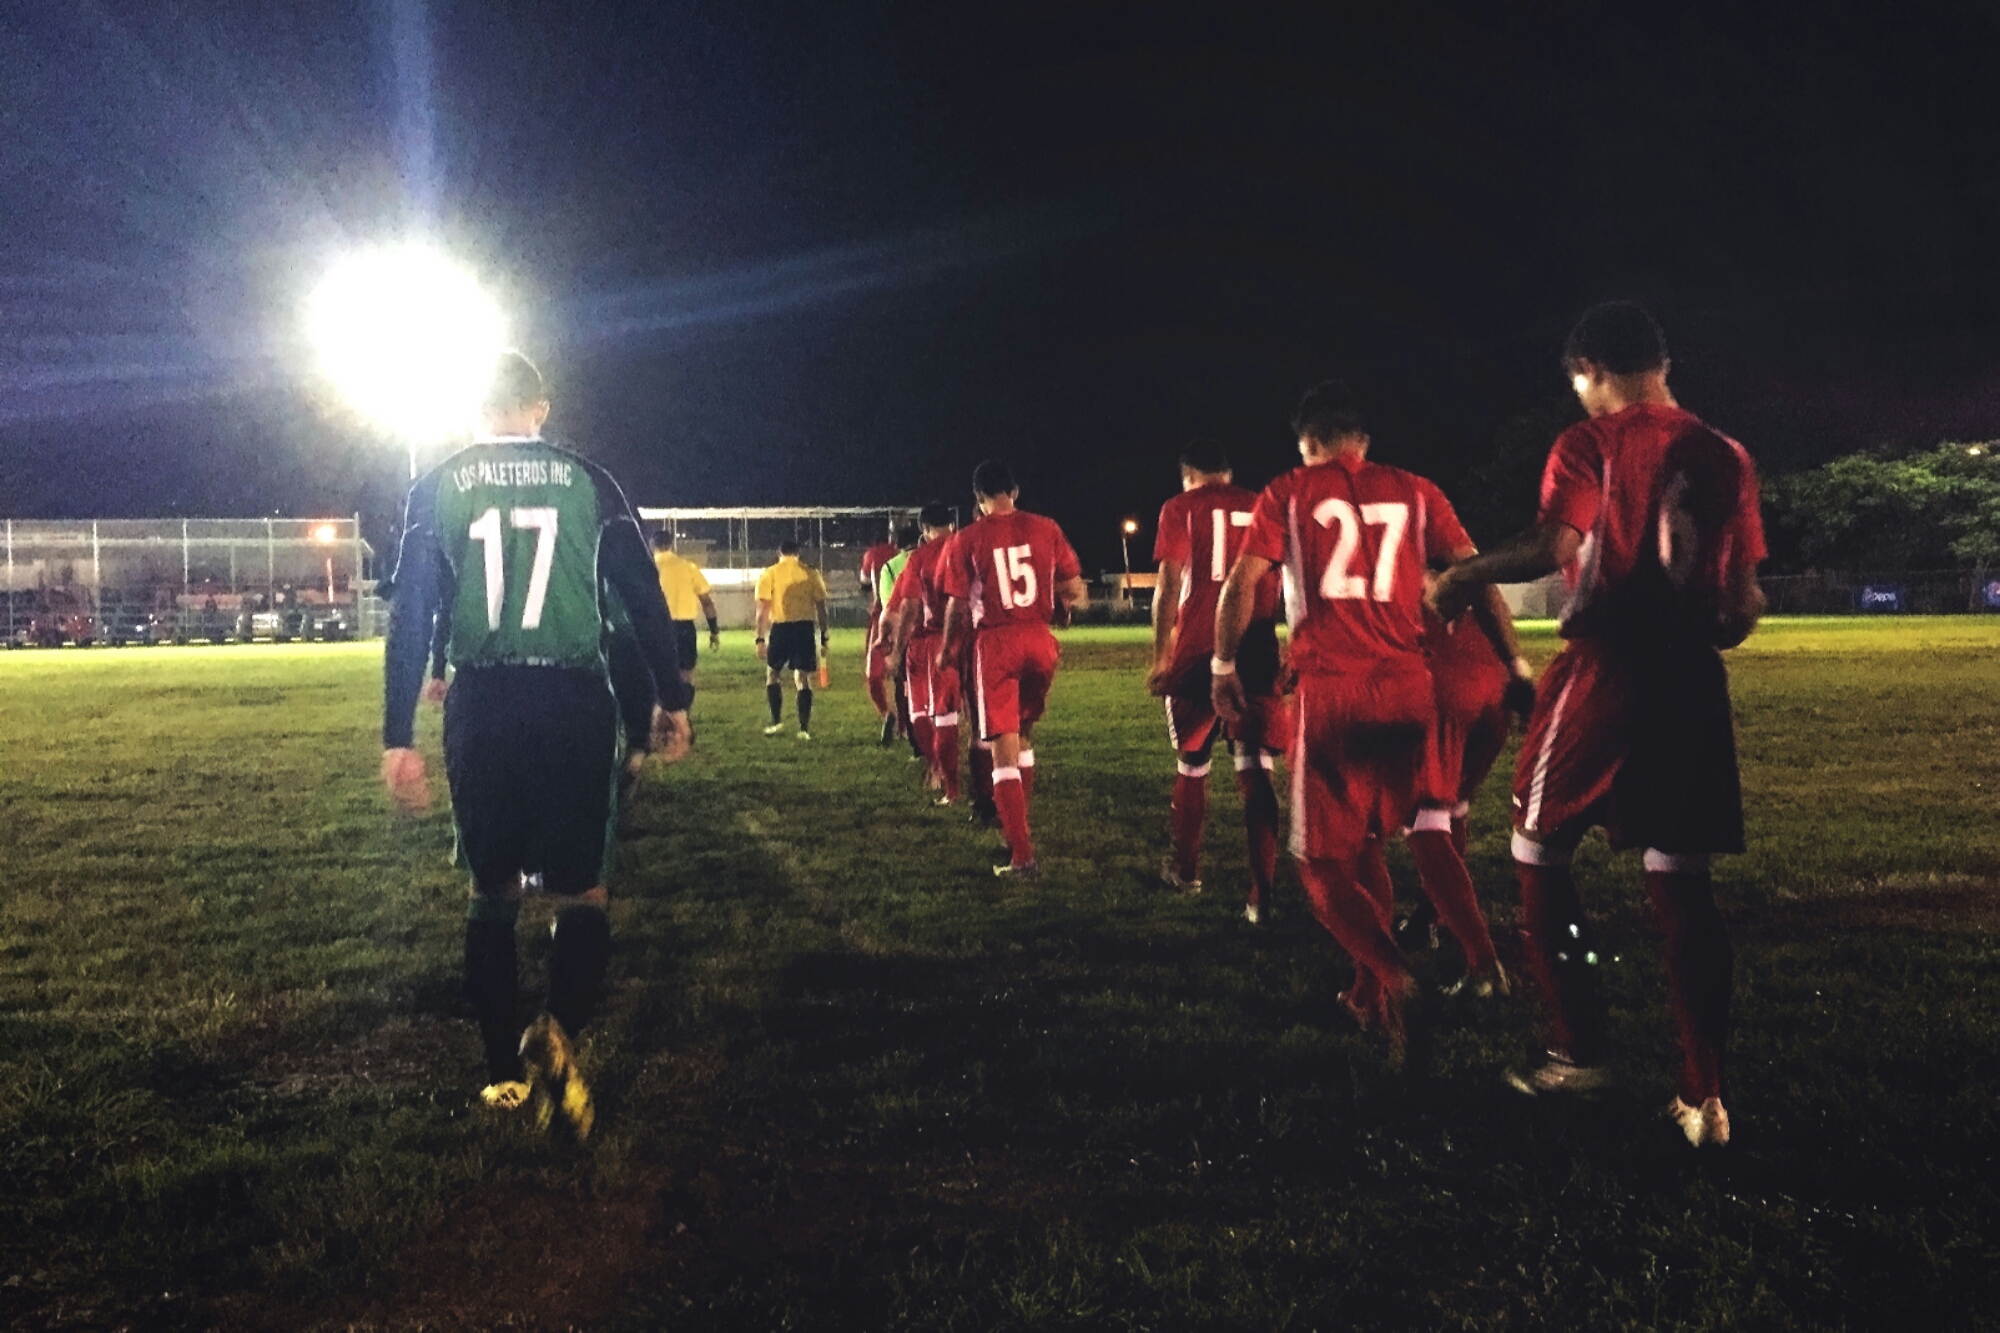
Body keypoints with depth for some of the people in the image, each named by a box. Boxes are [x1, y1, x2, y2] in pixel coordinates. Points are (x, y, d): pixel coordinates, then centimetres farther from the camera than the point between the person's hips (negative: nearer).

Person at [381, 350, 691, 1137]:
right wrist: (673, 699, 10)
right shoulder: (587, 480, 4)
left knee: (494, 892, 16)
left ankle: (507, 1072, 20)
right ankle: (559, 1032, -19)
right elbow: (644, 597, 1)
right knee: (579, 894, 8)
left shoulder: (437, 487, 6)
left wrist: (397, 738, 3)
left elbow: (410, 615, 1)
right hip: (574, 701, -1)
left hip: (482, 706, 1)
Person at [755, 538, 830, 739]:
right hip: (805, 628, 1)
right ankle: (804, 729, 2)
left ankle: (777, 721, 13)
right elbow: (821, 607, 6)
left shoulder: (769, 574, 3)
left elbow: (762, 609, -2)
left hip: (780, 628, -1)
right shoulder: (811, 573, 7)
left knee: (773, 674, 18)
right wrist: (823, 636, 11)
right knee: (803, 678, 6)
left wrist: (760, 638, 1)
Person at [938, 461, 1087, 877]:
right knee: (1023, 735, 23)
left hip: (995, 643, -3)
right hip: (1039, 640, 3)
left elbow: (958, 607, -1)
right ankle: (1019, 830, 31)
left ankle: (1022, 856, -3)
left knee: (1004, 749, 0)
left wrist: (945, 650, 16)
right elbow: (1074, 591, 5)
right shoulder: (1045, 529, 4)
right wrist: (1066, 608, 28)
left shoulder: (966, 540, -2)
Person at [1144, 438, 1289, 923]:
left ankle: (1186, 870, 31)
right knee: (1254, 769, 3)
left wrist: (1161, 657, -3)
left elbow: (1170, 586, -5)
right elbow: (1285, 590, 11)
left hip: (1199, 651, -2)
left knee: (1192, 763, 16)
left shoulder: (1181, 509, 3)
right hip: (1258, 652, 2)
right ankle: (1261, 892, -6)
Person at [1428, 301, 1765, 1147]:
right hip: (1694, 684, 5)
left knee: (1539, 854, 12)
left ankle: (1579, 1052, 14)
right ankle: (1704, 1098, 10)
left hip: (1606, 673, -5)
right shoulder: (1725, 456, 11)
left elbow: (1553, 547, -22)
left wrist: (1465, 577, -9)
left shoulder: (1591, 444, -5)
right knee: (1681, 884, 9)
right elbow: (1744, 606, 10)